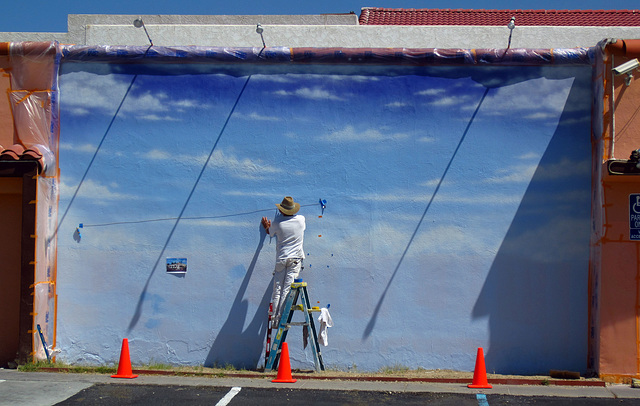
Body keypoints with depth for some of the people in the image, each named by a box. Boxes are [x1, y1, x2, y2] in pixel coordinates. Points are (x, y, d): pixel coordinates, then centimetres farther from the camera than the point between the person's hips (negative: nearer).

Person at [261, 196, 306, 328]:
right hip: (296, 259, 1)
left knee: (277, 290, 5)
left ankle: (275, 320, 3)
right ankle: (282, 320, -7)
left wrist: (267, 227, 35)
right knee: (287, 289, -3)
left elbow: (271, 233, 14)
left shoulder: (277, 223, -7)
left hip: (281, 259, -1)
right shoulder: (301, 219, -1)